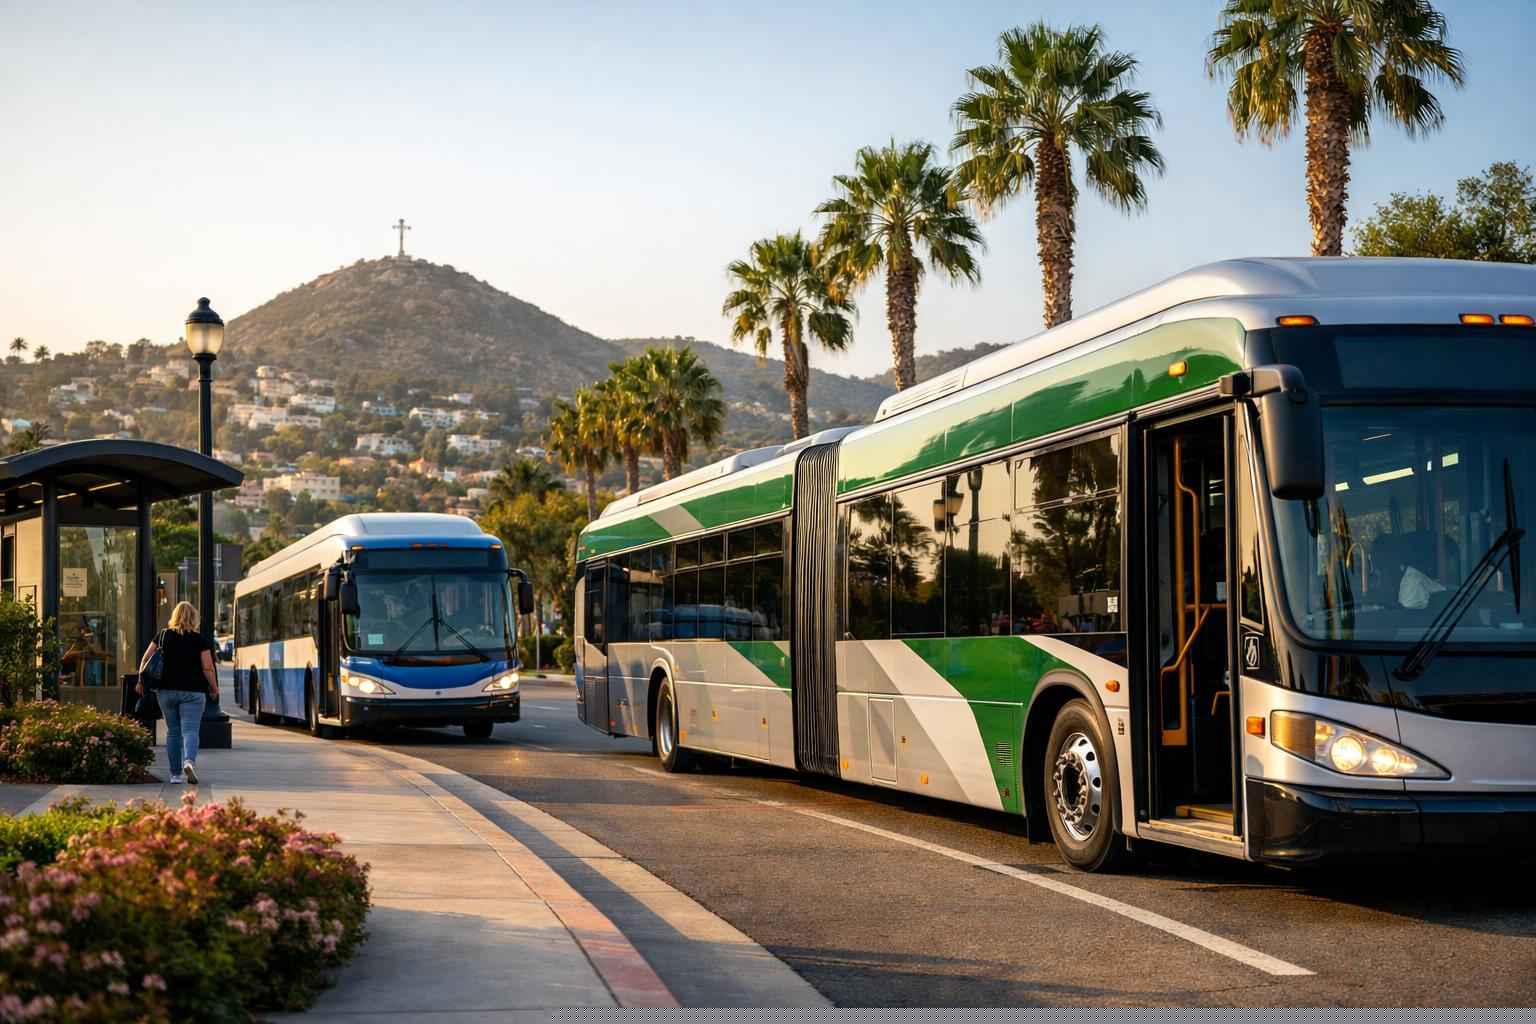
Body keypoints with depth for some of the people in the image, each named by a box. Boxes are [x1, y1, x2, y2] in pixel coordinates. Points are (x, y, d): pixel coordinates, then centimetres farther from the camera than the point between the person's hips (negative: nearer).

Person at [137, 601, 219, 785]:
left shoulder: (163, 635, 6)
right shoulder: (200, 640, -2)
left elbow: (146, 658, 6)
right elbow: (208, 668, -5)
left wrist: (141, 680, 16)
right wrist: (214, 688, 8)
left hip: (166, 690, 3)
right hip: (193, 691, -3)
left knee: (173, 731, 13)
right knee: (190, 730, -6)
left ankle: (176, 773, 16)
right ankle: (189, 761, -33)